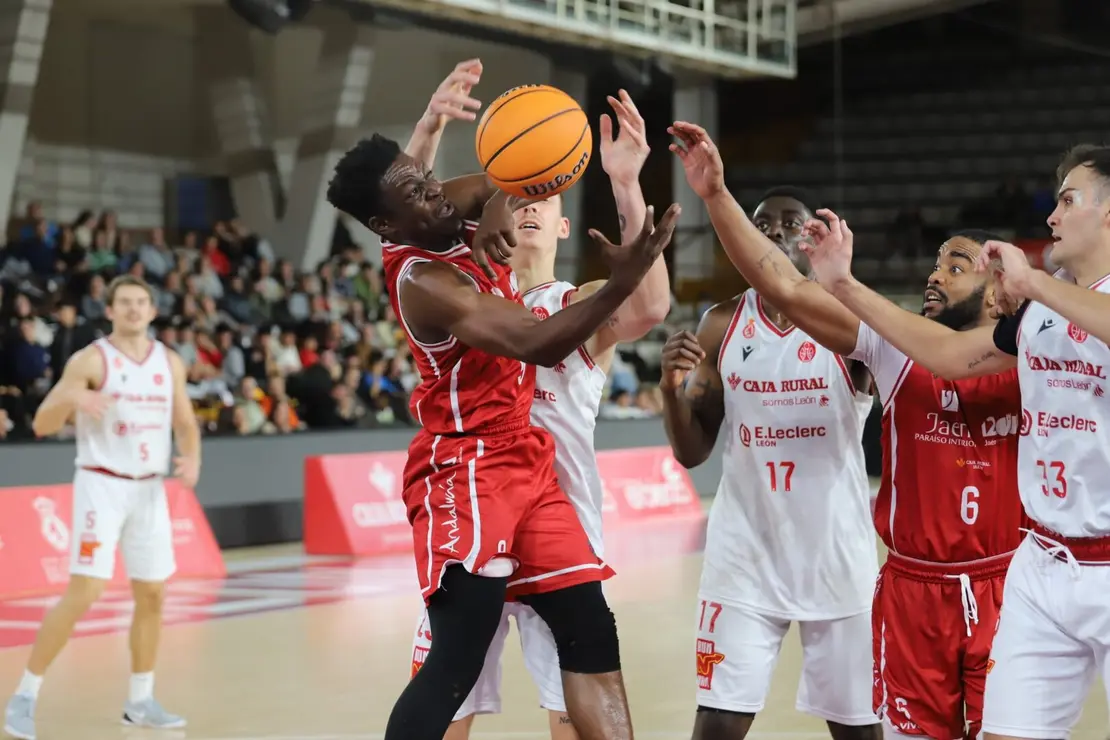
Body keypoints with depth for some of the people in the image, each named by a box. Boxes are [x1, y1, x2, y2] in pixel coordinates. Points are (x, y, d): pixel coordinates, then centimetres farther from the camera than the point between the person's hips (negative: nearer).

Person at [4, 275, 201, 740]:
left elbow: (185, 423, 15)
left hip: (149, 490, 6)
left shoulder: (170, 362, 7)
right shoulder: (90, 360, -8)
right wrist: (71, 397, -31)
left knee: (152, 595, 7)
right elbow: (42, 426, -11)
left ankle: (140, 702, 21)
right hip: (102, 486, -6)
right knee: (82, 595, -13)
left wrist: (192, 458, -7)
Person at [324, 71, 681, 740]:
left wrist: (501, 203, -12)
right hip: (465, 471, -9)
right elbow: (537, 345, -29)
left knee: (591, 632, 7)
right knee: (457, 661, -17)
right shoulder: (422, 280, -22)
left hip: (527, 462, 9)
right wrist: (622, 282, -39)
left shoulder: (457, 215, 3)